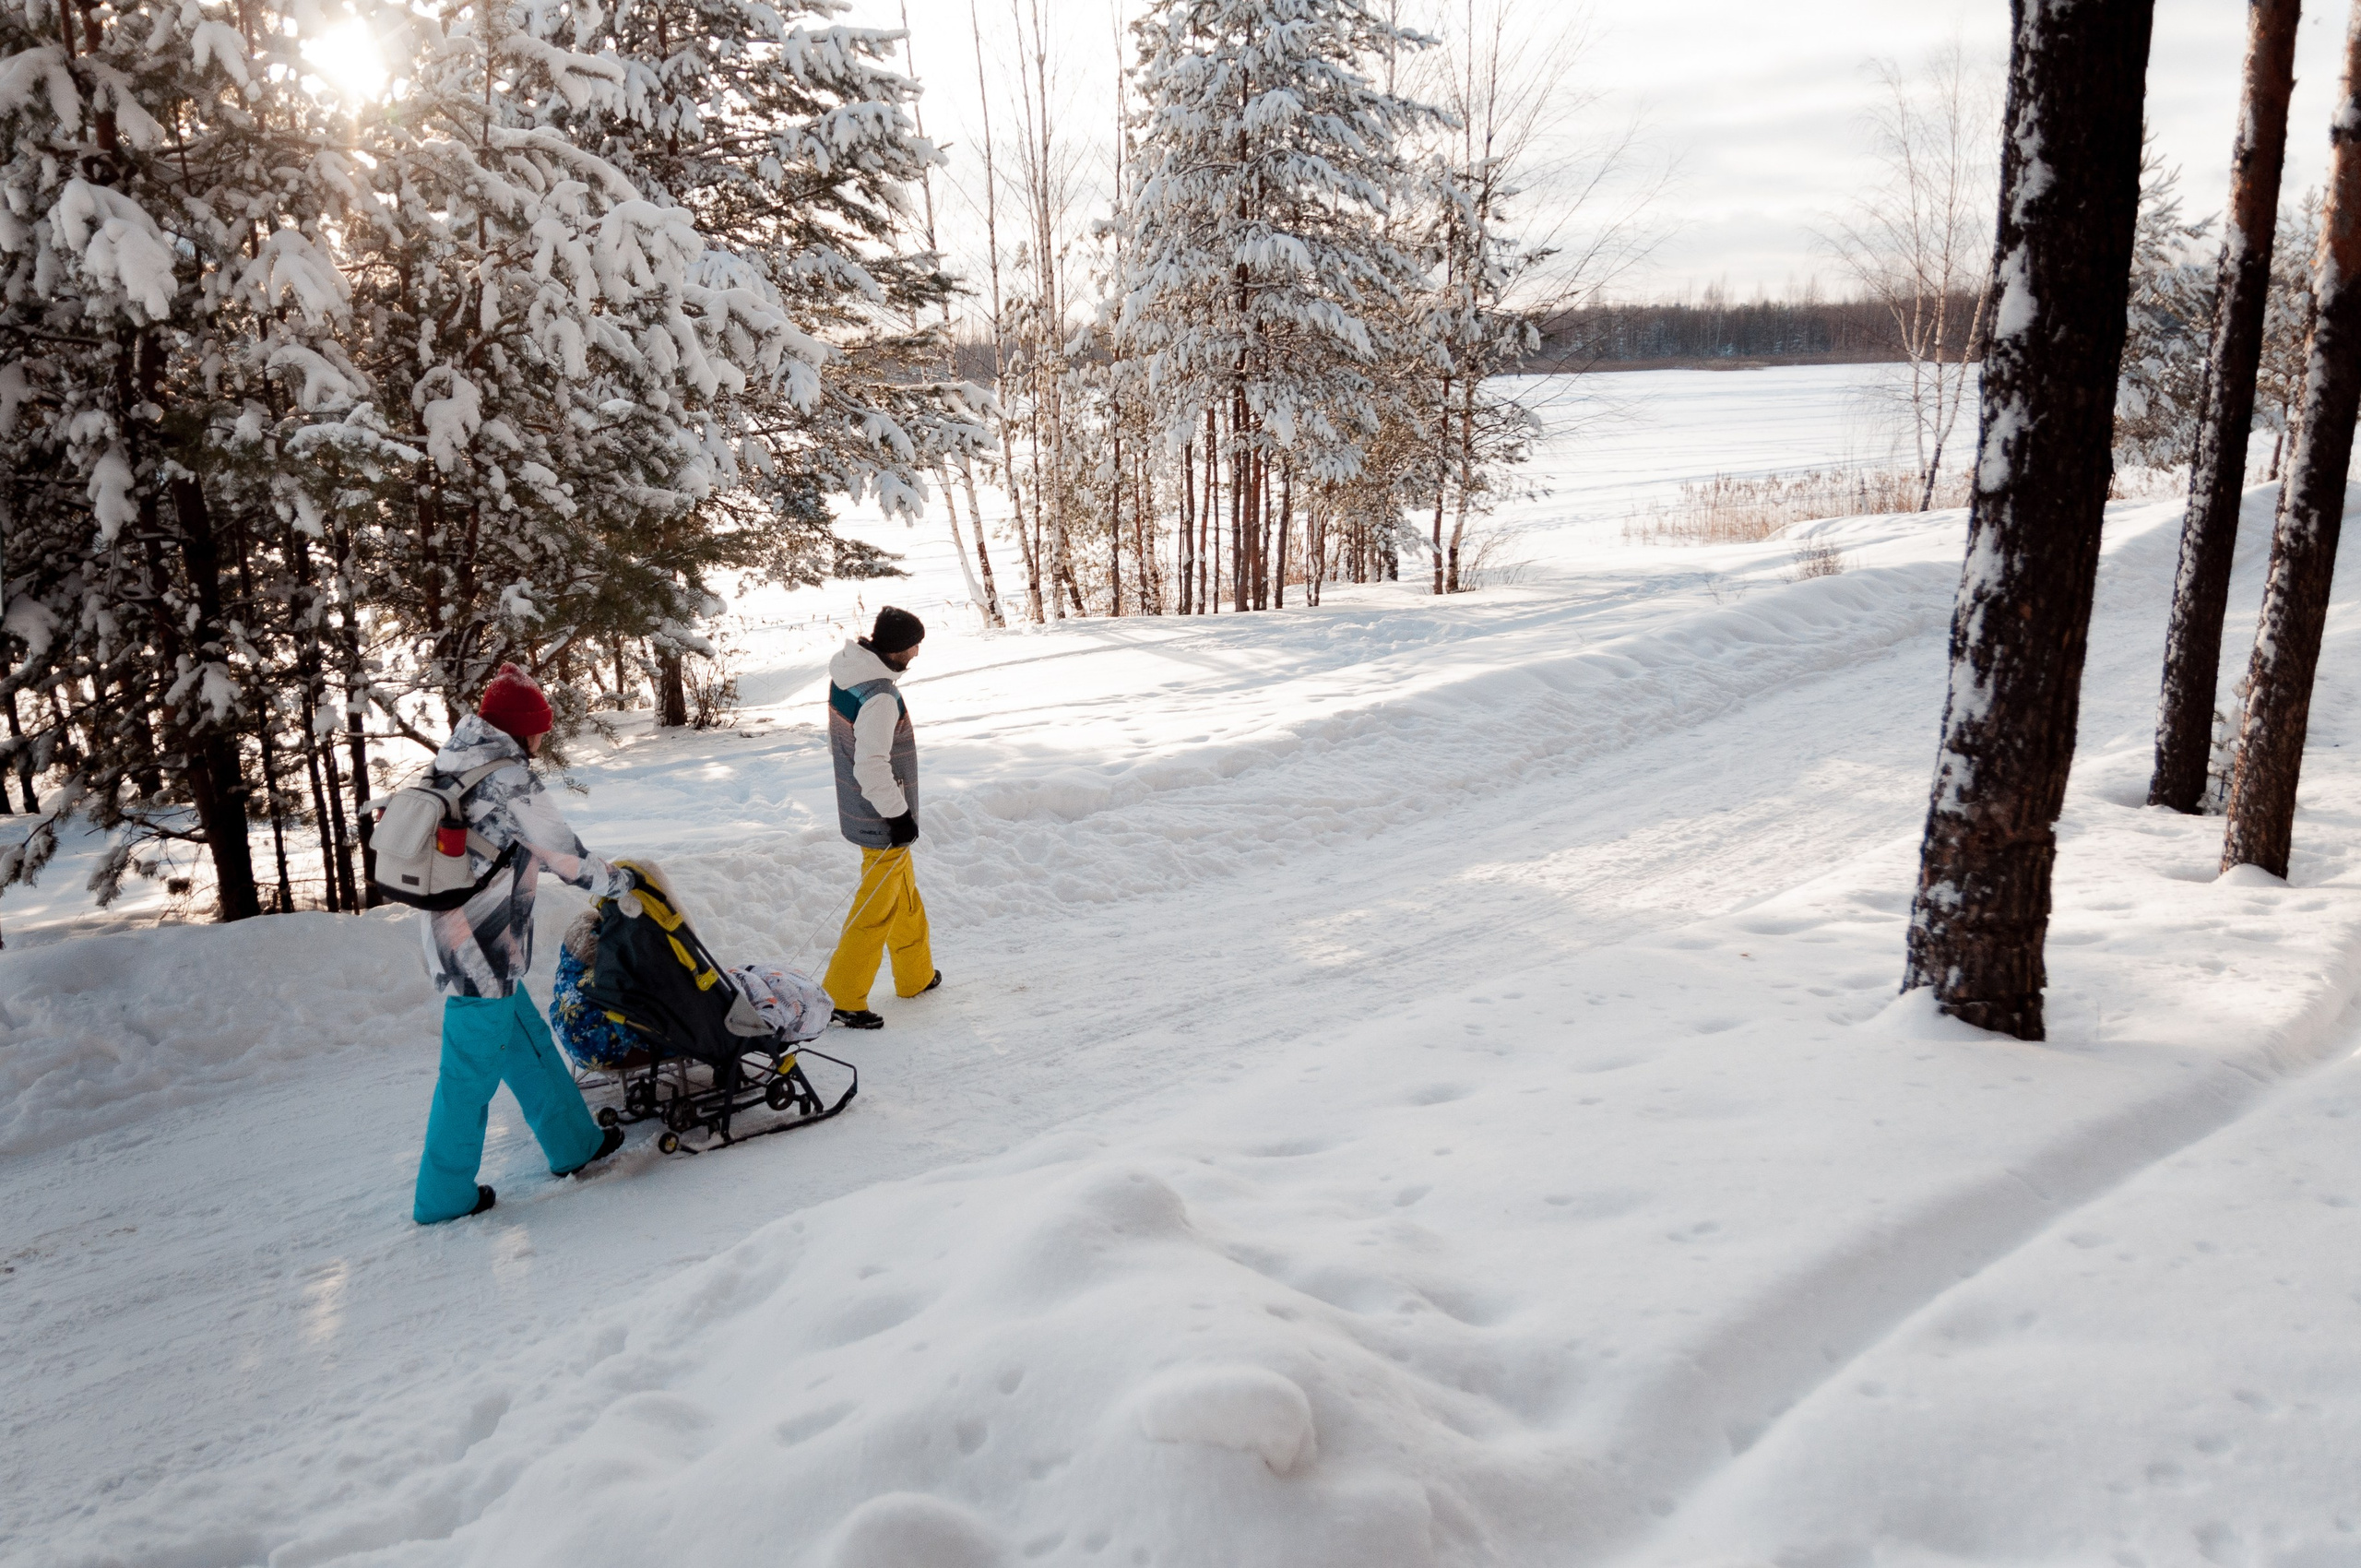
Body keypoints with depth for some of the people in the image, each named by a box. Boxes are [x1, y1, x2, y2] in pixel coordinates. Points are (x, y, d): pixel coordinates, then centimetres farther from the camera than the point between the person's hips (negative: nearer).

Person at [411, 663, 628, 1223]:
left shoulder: (453, 768, 9)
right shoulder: (512, 780, -17)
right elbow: (564, 854, -10)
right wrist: (618, 881, 7)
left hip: (450, 940, 9)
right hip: (480, 952, -9)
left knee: (528, 1045, 20)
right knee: (471, 1072, 4)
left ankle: (575, 1144, 32)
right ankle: (443, 1196, 16)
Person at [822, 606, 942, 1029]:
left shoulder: (845, 673, 2)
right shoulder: (880, 697, -28)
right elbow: (872, 766, -30)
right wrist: (898, 814, -19)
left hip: (869, 812, 10)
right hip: (884, 822, -10)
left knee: (905, 898, 23)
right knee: (876, 910, 2)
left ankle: (916, 976, 38)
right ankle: (841, 998, 9)